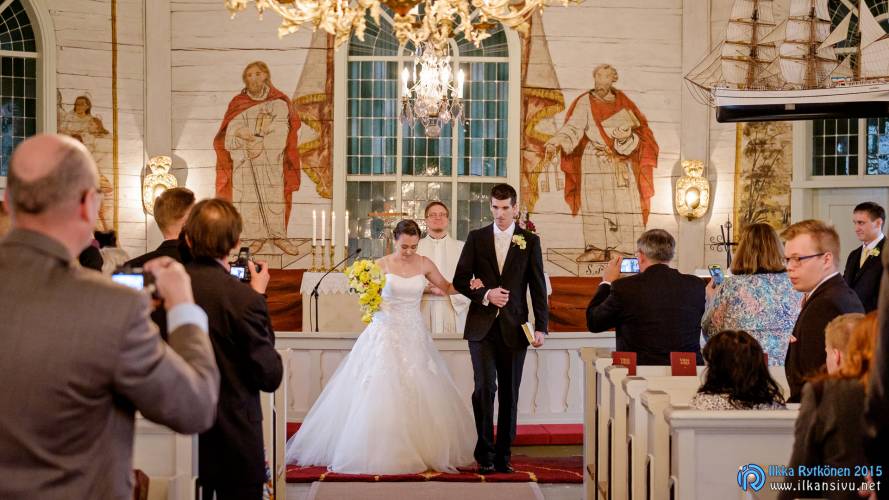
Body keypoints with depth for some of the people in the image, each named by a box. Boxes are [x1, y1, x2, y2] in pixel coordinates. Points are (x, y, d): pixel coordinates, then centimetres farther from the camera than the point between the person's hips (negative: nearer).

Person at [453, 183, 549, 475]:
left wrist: (541, 327, -4)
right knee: (485, 387, -11)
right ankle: (485, 453, 0)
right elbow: (460, 280, 5)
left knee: (509, 393, 5)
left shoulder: (530, 241, 5)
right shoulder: (476, 238, 6)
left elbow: (538, 287, 3)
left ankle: (503, 454, 15)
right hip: (482, 326, -1)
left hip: (514, 328, 1)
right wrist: (484, 294, -12)